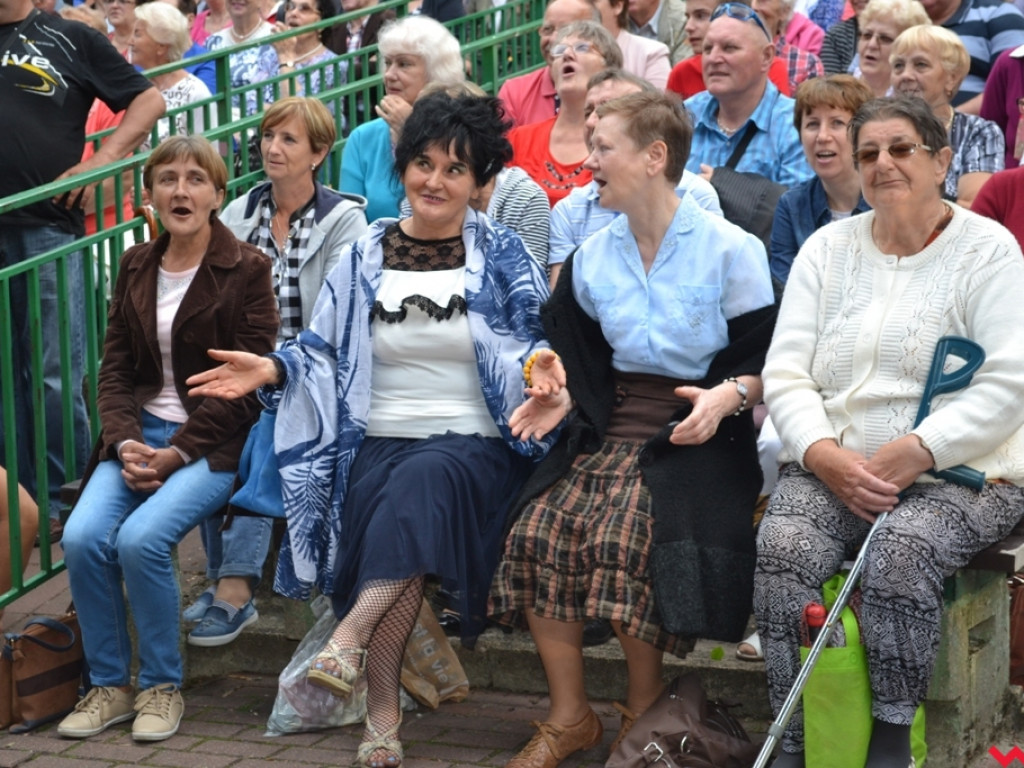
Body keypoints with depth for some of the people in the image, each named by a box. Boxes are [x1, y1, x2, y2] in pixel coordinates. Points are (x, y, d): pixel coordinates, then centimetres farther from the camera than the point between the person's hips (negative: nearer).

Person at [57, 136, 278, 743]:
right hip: (140, 434, 5)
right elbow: (115, 370, 11)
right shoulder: (136, 267, 13)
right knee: (82, 537, -21)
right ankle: (110, 686, -4)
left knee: (141, 538, -28)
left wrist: (176, 453, -15)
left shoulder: (247, 269, -3)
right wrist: (126, 443, -8)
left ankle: (163, 687, -8)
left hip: (215, 442, -5)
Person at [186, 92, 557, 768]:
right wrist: (272, 369, -4)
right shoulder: (366, 258, 14)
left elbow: (535, 350, 3)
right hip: (379, 440, 2)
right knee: (388, 515, -29)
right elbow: (324, 353, 15)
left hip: (471, 442, -2)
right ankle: (383, 713, -22)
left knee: (424, 479, -37)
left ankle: (350, 638, -38)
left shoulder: (502, 257, 8)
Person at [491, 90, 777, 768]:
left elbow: (767, 357, -3)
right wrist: (564, 394, 6)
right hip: (611, 431, 5)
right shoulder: (593, 258, 15)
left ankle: (644, 712, -8)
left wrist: (730, 394, -22)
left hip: (696, 435, -5)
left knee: (624, 537, -31)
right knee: (539, 532, -21)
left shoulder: (730, 249, -2)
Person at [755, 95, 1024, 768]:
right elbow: (786, 371, 7)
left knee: (898, 554, -34)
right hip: (832, 466, 3)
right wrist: (824, 455, -12)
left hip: (960, 472, -3)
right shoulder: (828, 247, 14)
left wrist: (914, 452, -19)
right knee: (782, 547, -27)